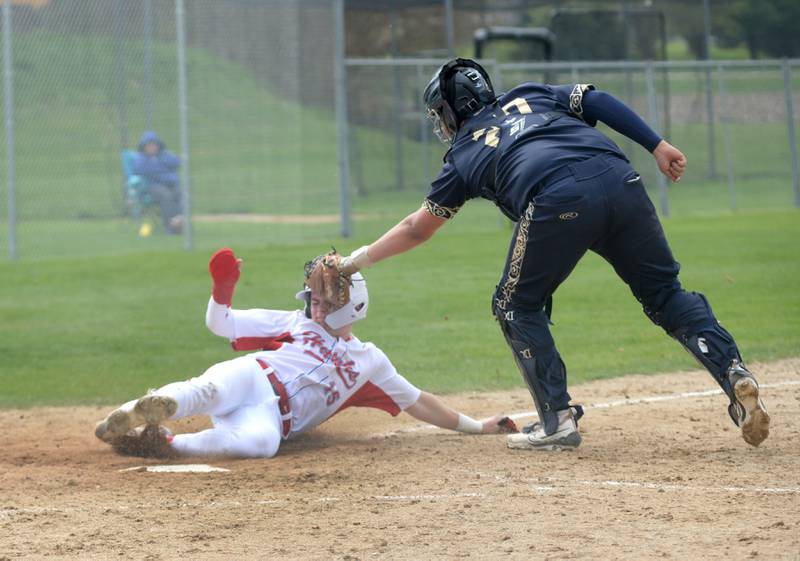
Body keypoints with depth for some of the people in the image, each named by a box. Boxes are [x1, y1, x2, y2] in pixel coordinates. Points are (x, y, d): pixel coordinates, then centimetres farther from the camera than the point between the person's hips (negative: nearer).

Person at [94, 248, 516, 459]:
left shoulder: (368, 360, 25)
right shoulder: (295, 324, 23)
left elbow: (416, 402, 28)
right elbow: (221, 323, 19)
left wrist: (476, 427, 24)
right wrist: (224, 286, -1)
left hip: (273, 417, 0)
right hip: (247, 379, 0)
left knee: (262, 442, -42)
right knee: (206, 392, -41)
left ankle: (162, 444, -43)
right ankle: (127, 415, -46)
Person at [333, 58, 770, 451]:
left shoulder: (463, 154, 27)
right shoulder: (532, 95, 35)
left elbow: (417, 229, 34)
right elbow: (597, 101, 18)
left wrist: (356, 261, 45)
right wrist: (657, 146, 14)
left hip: (556, 204, -3)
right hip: (620, 182, 3)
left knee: (517, 307, 19)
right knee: (664, 293, 16)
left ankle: (558, 420, 9)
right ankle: (734, 374, -5)